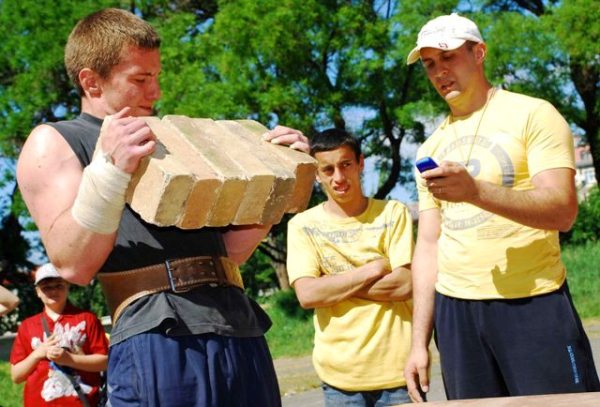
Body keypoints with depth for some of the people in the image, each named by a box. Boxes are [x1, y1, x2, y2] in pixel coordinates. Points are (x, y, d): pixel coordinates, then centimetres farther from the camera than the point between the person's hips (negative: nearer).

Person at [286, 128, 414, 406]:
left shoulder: (393, 213, 2)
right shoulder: (303, 225, 2)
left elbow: (404, 285, -8)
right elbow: (307, 294, -10)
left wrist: (332, 286, -8)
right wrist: (373, 269, -10)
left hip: (397, 368, 0)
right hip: (341, 375, 0)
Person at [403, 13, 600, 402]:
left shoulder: (532, 114, -1)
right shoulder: (431, 148, 15)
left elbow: (563, 211, -14)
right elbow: (428, 244, 14)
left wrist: (475, 191, -29)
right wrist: (420, 341, 8)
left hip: (533, 303, -4)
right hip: (455, 310, 5)